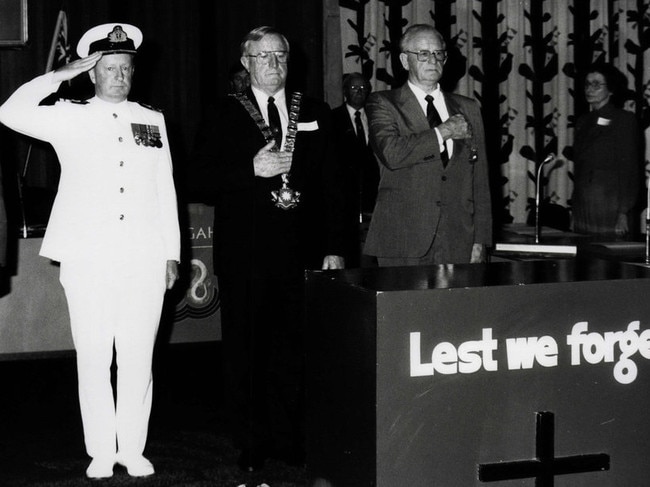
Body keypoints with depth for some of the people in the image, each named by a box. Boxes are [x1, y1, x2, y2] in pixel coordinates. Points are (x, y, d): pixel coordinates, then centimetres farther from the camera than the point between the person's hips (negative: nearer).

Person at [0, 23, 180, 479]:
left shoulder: (152, 120, 14)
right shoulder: (69, 117, 6)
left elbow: (166, 190, 14)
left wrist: (172, 253, 11)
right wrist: (61, 76, -7)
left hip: (144, 260, 2)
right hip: (88, 259, -2)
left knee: (138, 357, 2)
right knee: (93, 358, 2)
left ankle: (133, 449, 13)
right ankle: (101, 451, 12)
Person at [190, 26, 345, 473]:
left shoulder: (316, 114, 12)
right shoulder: (224, 117, 7)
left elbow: (331, 184, 9)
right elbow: (202, 175, -1)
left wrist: (333, 248, 3)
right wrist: (252, 169, -15)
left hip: (301, 251, 1)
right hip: (244, 254, -1)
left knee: (295, 348, 0)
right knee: (247, 351, 4)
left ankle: (292, 440, 10)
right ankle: (251, 444, 13)